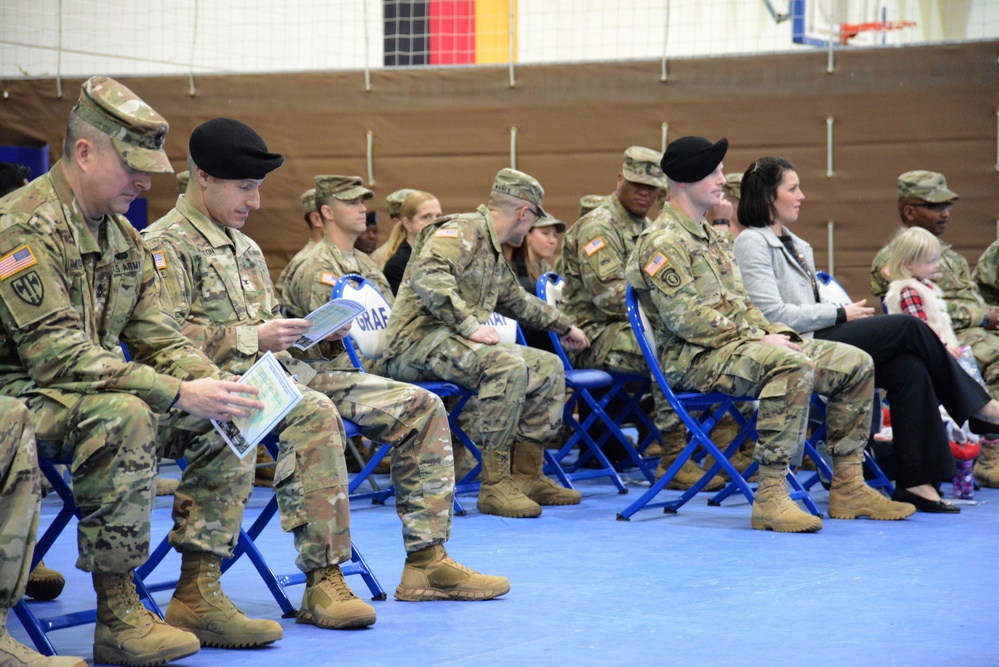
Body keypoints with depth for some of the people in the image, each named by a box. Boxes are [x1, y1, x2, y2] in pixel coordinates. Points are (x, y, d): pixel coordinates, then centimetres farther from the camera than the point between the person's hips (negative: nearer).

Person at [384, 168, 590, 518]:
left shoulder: (493, 252, 23)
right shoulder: (463, 230, -10)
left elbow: (517, 300, 42)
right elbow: (427, 276, -28)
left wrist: (563, 325, 51)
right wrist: (469, 325, -30)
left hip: (453, 343, 10)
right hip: (420, 341, -10)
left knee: (548, 367, 6)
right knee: (508, 365, -33)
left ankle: (527, 475, 7)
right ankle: (494, 486, -30)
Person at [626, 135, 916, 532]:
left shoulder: (712, 238, 24)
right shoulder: (663, 243, -8)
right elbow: (685, 317, -18)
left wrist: (776, 332, 5)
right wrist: (758, 339, -17)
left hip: (737, 345, 10)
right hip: (695, 359, -10)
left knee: (855, 364, 0)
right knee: (792, 366, -37)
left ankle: (847, 488, 2)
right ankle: (770, 497, -37)